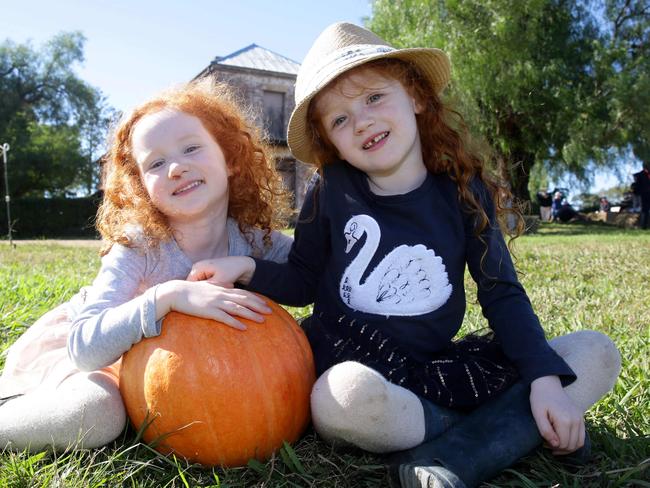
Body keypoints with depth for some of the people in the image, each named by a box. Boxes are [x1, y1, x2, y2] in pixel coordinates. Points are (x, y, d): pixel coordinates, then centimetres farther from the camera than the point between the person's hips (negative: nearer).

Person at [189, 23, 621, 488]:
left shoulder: (463, 192, -2)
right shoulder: (332, 193, -5)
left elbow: (503, 295, 1)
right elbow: (302, 282, 4)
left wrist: (546, 380, -11)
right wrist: (248, 268, -16)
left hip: (436, 367, 3)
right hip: (350, 365, -3)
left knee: (597, 353, -6)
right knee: (345, 398, -39)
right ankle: (504, 427, -13)